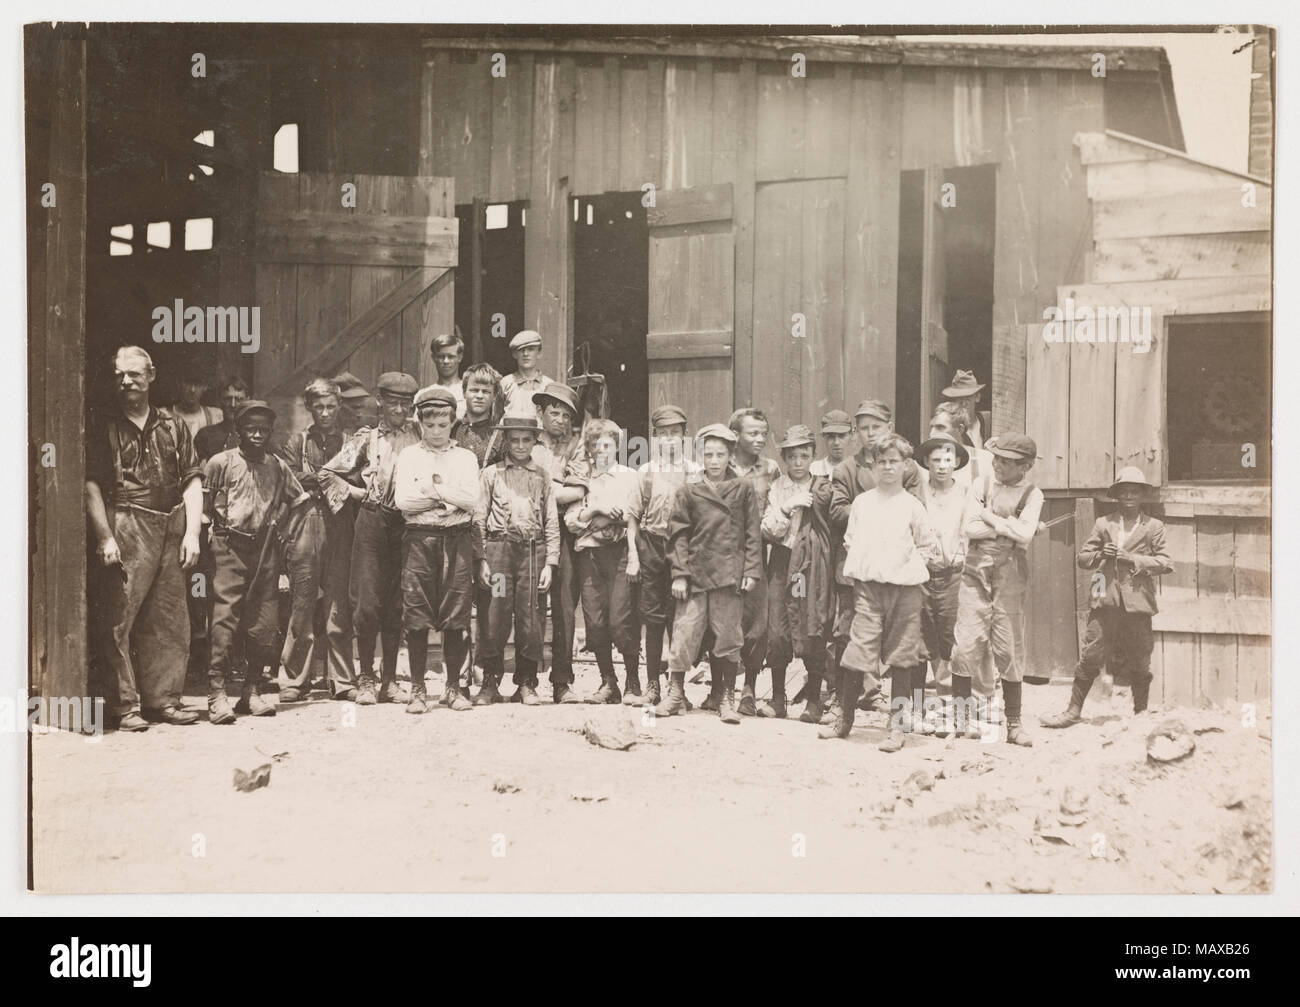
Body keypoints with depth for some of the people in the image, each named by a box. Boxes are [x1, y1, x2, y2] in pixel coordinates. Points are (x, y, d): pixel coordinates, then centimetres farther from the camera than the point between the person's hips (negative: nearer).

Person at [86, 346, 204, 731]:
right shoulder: (103, 428, 5)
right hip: (125, 529, -3)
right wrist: (105, 537, -11)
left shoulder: (172, 426, 14)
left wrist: (192, 532, 2)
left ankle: (163, 699, 14)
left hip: (172, 531, 4)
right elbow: (92, 484, -3)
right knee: (118, 618, -5)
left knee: (169, 619, 5)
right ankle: (125, 705, -1)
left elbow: (192, 482, 12)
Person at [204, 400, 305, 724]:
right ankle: (217, 694, -11)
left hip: (265, 548, 4)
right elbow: (202, 506, 4)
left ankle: (253, 691, 12)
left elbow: (298, 499, 20)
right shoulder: (220, 463, 1)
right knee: (225, 617, -11)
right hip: (230, 547, -4)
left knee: (264, 622, 3)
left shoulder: (278, 466, 12)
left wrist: (276, 523, 10)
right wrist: (217, 526, -2)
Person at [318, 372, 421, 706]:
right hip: (373, 522, -2)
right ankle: (365, 678, 5)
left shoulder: (417, 434, 10)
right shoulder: (366, 439, 6)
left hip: (407, 523, 2)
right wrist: (359, 493, 0)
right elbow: (328, 474, 8)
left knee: (396, 604, 5)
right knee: (367, 602, -4)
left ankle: (390, 679, 12)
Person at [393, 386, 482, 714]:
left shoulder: (465, 457, 12)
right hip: (418, 539, -1)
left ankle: (454, 687, 10)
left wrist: (431, 489, -5)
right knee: (416, 618, -3)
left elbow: (472, 499, -2)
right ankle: (417, 689, 6)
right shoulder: (408, 456, 10)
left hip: (458, 539, 1)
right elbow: (402, 499, -4)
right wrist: (448, 496, -4)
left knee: (456, 618, -1)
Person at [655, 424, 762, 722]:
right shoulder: (688, 492, 7)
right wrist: (679, 574, -2)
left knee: (728, 637, 3)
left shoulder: (744, 489, 7)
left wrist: (751, 571, -1)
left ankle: (727, 698, 13)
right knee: (684, 634, -3)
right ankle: (676, 694, 8)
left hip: (730, 575, 0)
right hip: (695, 573, 0)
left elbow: (753, 533, 6)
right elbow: (679, 536, 5)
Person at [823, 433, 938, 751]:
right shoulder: (862, 502, 10)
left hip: (903, 587, -1)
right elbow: (849, 542, 14)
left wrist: (909, 565, -4)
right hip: (867, 585, 1)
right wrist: (860, 566, 2)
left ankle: (898, 727, 8)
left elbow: (928, 549, 7)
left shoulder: (913, 506, 4)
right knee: (856, 654, -2)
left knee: (901, 656, 1)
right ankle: (844, 719, 12)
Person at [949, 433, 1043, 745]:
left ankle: (1014, 723, 11)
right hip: (976, 571, 1)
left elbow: (1025, 535, -12)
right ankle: (960, 716, 3)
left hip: (1011, 578, -1)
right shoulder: (982, 485, 8)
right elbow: (970, 528, -4)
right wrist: (1009, 527, -7)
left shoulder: (1032, 494, 3)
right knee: (967, 643, -5)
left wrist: (990, 517, -6)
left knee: (1010, 649, 2)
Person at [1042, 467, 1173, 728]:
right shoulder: (1103, 524, 15)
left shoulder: (1154, 526, 9)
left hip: (1137, 601, -1)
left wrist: (1133, 559, -10)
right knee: (1090, 657, -3)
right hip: (1106, 600, 1)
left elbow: (1165, 563, 2)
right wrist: (1100, 555, -6)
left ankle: (1141, 713, 19)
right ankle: (1074, 711, 3)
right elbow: (1082, 558, 15)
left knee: (1139, 662, 4)